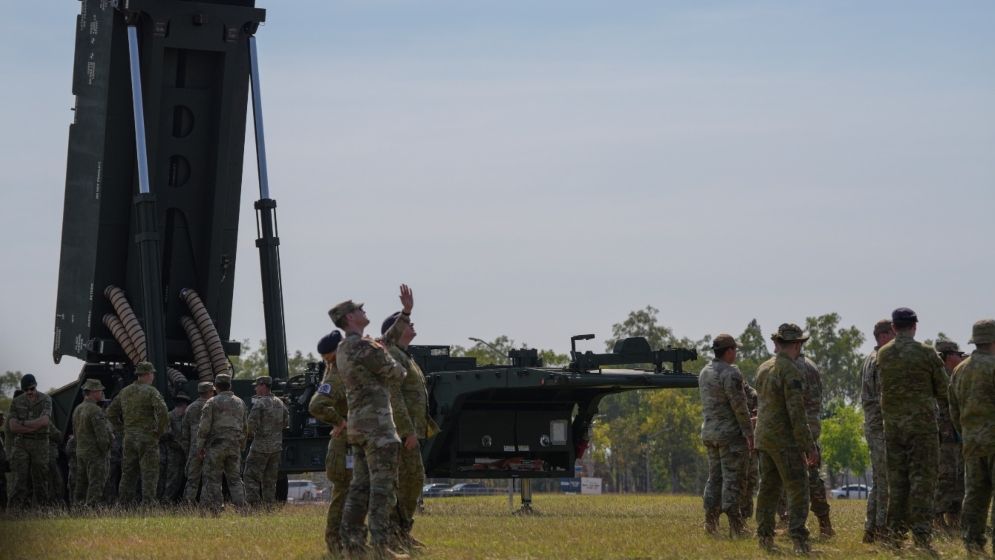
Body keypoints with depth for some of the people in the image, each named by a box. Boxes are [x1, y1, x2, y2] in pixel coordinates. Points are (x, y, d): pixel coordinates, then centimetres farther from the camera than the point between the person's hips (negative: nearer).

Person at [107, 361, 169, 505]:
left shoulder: (125, 392, 12)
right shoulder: (151, 391, -9)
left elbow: (111, 413, 17)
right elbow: (162, 411, -22)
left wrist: (122, 430, 18)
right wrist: (160, 430, -9)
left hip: (129, 439, 6)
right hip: (147, 439, -6)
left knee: (128, 474, 10)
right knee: (149, 474, -4)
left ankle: (123, 504, 10)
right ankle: (148, 504, -9)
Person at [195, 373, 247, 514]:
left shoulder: (212, 402, -4)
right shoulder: (240, 403, 13)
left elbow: (204, 426, -9)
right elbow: (244, 427, 17)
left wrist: (200, 446, -4)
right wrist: (241, 447, 24)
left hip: (216, 445, -5)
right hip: (234, 447, 5)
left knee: (213, 479, -2)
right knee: (234, 478, 9)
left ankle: (214, 508, -7)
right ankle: (240, 506, -1)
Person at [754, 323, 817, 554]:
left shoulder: (763, 368, 9)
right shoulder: (791, 372, -16)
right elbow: (797, 414, -20)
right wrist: (809, 446, -17)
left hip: (764, 438, 8)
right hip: (785, 440, -8)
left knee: (768, 487, 13)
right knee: (798, 489, -8)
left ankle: (765, 537, 13)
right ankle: (798, 539, -18)